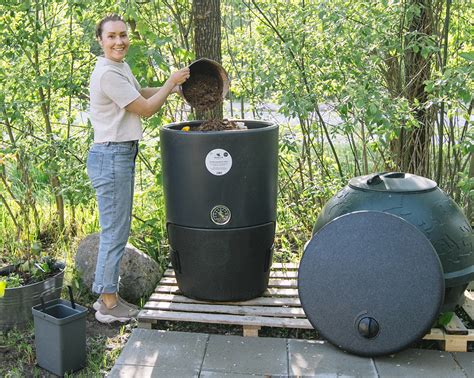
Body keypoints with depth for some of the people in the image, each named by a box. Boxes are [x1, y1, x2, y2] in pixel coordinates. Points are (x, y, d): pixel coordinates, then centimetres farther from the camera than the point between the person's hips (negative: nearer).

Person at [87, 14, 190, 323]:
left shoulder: (121, 67, 13)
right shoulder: (108, 74, -17)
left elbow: (142, 93, 31)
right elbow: (146, 109, -13)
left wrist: (177, 87, 21)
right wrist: (172, 82, -2)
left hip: (121, 155, 10)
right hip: (111, 156, -10)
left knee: (117, 230, 15)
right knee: (115, 233, -3)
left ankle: (108, 296, 26)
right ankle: (108, 305, 9)